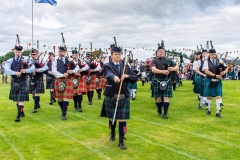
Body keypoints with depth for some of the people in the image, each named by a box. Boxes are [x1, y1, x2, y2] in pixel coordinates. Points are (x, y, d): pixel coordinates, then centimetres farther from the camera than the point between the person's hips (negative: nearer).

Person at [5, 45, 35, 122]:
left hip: (22, 82, -3)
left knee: (21, 100, -6)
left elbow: (33, 69, -9)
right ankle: (22, 113, 31)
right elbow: (7, 69, -13)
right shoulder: (10, 61, 3)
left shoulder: (25, 60, -1)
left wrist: (26, 70, -28)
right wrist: (15, 73, -29)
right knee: (16, 99, 13)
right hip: (14, 82, 3)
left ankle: (19, 115, -3)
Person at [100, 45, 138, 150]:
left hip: (124, 96, 2)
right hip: (111, 96, -1)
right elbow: (108, 74, -26)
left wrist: (127, 76, -13)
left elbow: (135, 78, 7)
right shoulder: (107, 66, -2)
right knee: (112, 117, 14)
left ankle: (121, 141, 10)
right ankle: (112, 133, 41)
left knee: (122, 119, 0)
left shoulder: (125, 66, 10)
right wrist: (114, 77, -48)